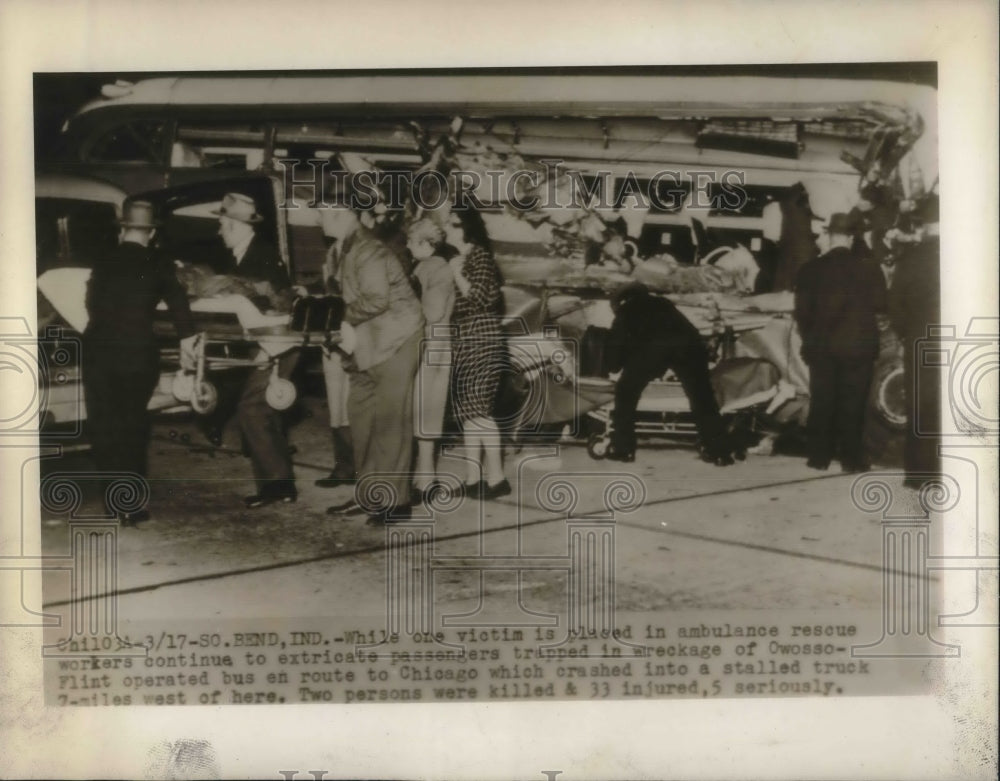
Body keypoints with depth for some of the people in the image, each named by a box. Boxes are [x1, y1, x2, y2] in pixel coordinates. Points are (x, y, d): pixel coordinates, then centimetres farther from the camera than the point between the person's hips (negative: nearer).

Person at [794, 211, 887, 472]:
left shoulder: (810, 270, -4)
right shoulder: (869, 269, -5)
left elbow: (802, 311, -3)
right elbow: (880, 304, 1)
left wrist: (809, 339, 11)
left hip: (822, 346, 1)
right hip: (858, 346, -1)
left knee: (822, 402, 10)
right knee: (852, 404, 5)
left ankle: (819, 456, 14)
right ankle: (851, 457, 7)